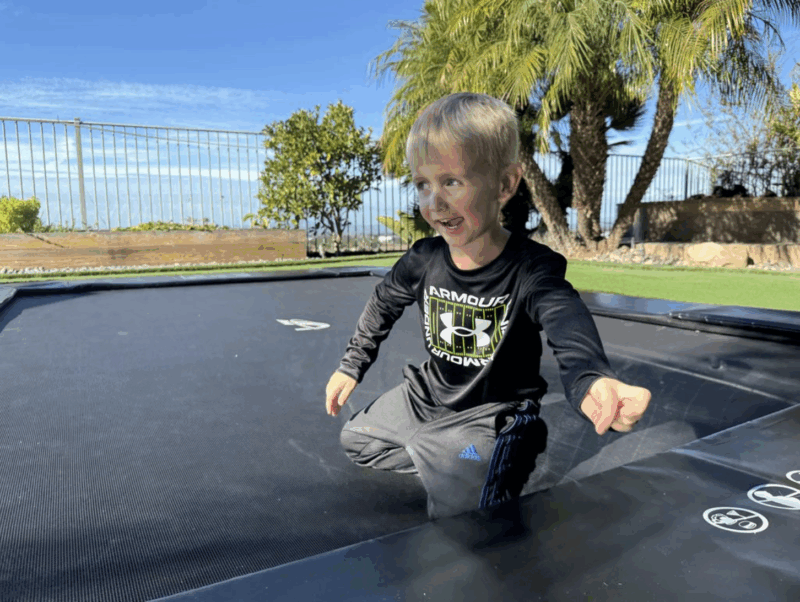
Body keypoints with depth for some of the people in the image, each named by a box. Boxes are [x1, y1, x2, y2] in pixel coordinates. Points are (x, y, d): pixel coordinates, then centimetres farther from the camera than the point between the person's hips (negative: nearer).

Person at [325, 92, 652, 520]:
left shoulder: (531, 269, -26)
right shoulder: (423, 261, -10)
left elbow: (567, 323, -47)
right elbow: (384, 303, 11)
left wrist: (592, 380, -71)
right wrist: (351, 366, 16)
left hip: (489, 416, -6)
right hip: (425, 399, 6)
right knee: (354, 439, 20)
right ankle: (441, 463, 21)